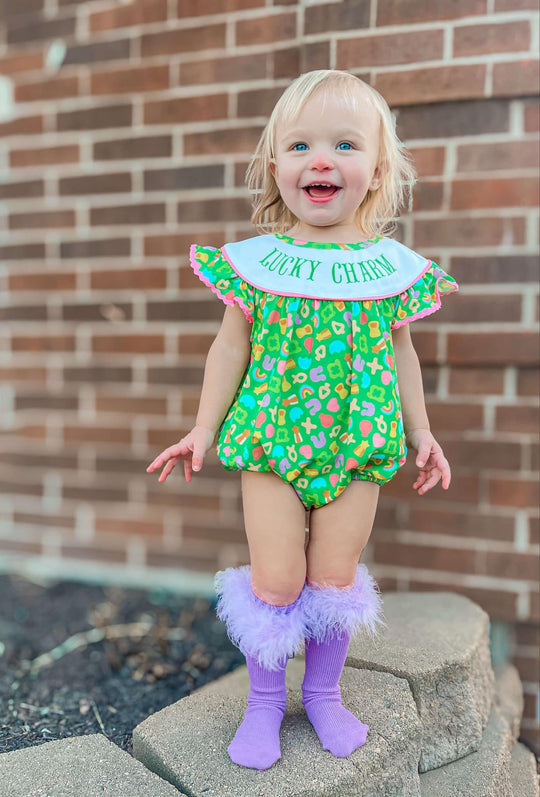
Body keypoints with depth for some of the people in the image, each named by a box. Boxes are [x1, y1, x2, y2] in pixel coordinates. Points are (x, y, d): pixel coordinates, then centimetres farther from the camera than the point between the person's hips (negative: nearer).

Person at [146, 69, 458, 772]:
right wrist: (204, 430, 4)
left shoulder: (395, 266, 0)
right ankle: (264, 699, 28)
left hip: (356, 445, 1)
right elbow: (230, 348, 3)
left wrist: (420, 432, 13)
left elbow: (400, 352, 10)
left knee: (335, 576, 9)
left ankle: (324, 692, 34)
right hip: (272, 440, -1)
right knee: (276, 579, 3)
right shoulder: (253, 261, -3)